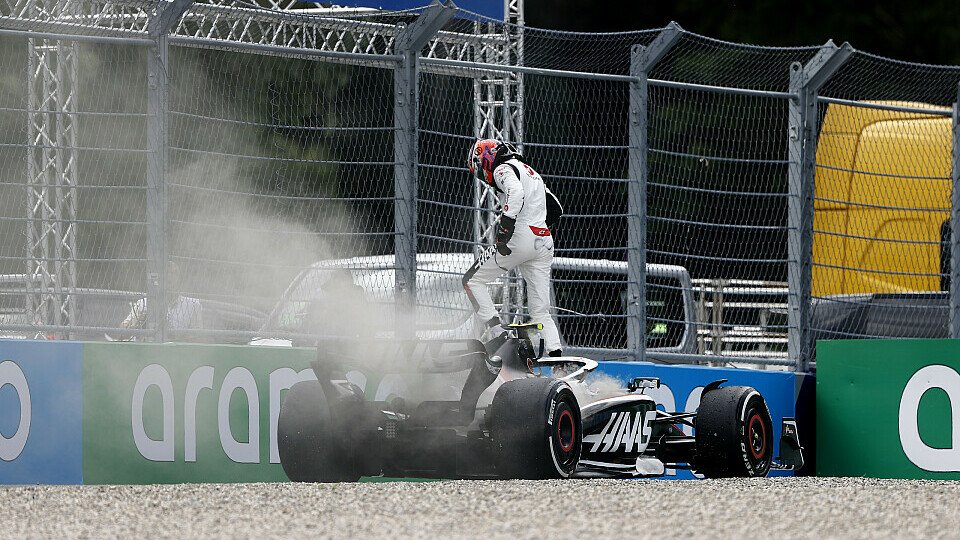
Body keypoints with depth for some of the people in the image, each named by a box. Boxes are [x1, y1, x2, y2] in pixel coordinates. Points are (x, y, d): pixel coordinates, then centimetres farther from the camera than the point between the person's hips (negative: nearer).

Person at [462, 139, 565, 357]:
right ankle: (555, 352, -10)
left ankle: (498, 334, -7)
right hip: (544, 245, 8)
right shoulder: (531, 172, 27)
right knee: (541, 312, 8)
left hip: (520, 238, -8)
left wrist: (504, 232, -26)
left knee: (472, 281, 5)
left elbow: (515, 192, -23)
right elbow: (555, 209, 28)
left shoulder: (503, 169, -1)